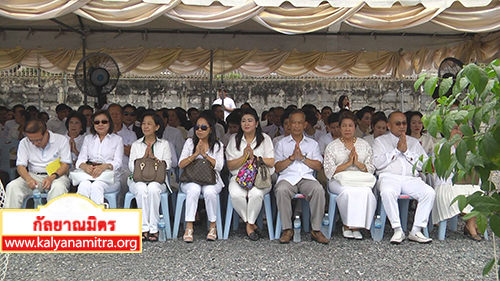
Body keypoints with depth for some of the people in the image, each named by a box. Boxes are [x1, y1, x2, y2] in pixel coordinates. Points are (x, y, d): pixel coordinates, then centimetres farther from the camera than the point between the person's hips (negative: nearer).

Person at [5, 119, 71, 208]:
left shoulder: (61, 140, -2)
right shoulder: (24, 143, 5)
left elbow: (65, 165, -5)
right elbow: (21, 166, 1)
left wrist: (52, 177, -24)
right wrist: (28, 179, -22)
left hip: (56, 175, -3)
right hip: (33, 175, 3)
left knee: (58, 187, -36)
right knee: (12, 186, -24)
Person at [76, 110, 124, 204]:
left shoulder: (117, 139, 12)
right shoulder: (88, 138, 21)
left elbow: (118, 162, -2)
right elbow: (81, 159, 8)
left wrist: (104, 166, -25)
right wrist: (85, 166, -18)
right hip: (89, 174, 2)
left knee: (96, 185, -35)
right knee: (84, 185, -33)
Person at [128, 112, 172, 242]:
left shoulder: (164, 144, 16)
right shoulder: (136, 144, 20)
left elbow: (168, 165, 4)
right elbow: (131, 167, 9)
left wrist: (154, 157, -10)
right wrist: (144, 157, -6)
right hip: (138, 179, 1)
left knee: (153, 188, -36)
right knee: (141, 189, -34)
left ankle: (153, 228, -30)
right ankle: (144, 228, -30)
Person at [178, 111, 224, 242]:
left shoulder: (217, 145, 8)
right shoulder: (190, 142, 8)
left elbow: (218, 166, -6)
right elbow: (181, 164, -1)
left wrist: (205, 154, -15)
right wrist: (195, 154, -15)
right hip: (191, 180, 0)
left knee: (209, 191, -34)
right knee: (194, 190, -35)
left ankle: (213, 226, -16)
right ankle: (189, 227, -29)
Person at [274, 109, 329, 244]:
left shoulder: (312, 143, 21)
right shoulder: (281, 143, 17)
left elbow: (318, 166, 8)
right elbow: (278, 167, 6)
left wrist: (302, 158, -5)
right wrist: (292, 157, -6)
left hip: (307, 177, 1)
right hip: (287, 177, -1)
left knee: (318, 189, -32)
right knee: (281, 190, -35)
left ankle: (316, 230, -20)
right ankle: (287, 229, -22)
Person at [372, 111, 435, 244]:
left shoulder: (414, 142, 25)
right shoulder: (380, 141, 16)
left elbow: (423, 165, 10)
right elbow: (377, 163, -2)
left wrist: (407, 151, 0)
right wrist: (397, 150, -2)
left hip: (411, 178, 3)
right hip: (389, 177, -3)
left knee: (429, 192, -25)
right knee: (387, 192, -36)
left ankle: (416, 231, -17)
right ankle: (398, 230, -24)